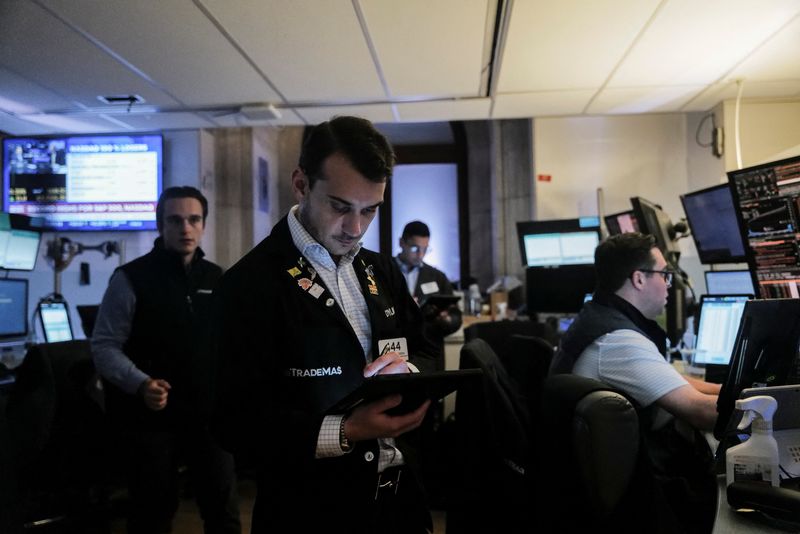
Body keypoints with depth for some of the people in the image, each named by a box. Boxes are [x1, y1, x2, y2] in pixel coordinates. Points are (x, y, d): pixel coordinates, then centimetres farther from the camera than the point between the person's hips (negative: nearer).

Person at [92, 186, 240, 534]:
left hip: (208, 414, 4)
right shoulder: (131, 279, -7)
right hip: (152, 416, -3)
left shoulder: (216, 279, 8)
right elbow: (104, 347, -9)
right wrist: (141, 384, -24)